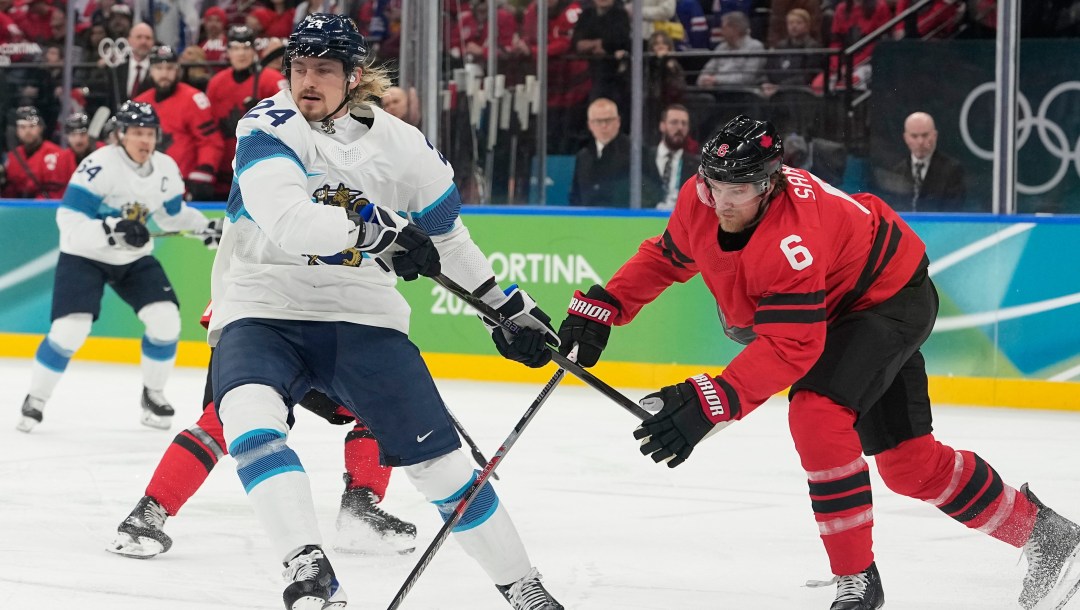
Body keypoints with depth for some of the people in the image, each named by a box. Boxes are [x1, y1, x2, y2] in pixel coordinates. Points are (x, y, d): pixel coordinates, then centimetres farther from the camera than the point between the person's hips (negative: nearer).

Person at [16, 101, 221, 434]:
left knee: (166, 318, -8)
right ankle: (35, 400, 1)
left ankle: (153, 395, 11)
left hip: (135, 257, 6)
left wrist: (206, 228, 0)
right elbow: (69, 220, -29)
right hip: (84, 255, -5)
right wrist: (113, 230, -40)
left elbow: (174, 213, 15)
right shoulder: (99, 166, -25)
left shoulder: (166, 169, -5)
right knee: (70, 328, -17)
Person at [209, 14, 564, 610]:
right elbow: (284, 219, -28)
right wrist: (374, 224, -39)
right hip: (261, 310, -2)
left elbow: (446, 236, 18)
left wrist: (509, 306, 23)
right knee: (247, 412, -33)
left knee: (436, 455, -2)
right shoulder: (266, 129, -10)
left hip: (362, 315, 2)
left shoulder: (402, 146, 1)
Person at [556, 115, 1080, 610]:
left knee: (816, 414, -28)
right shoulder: (700, 199, -17)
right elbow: (667, 256, 4)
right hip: (838, 304, 9)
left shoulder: (791, 238, -40)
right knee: (907, 461, 11)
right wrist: (602, 307, -7)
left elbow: (791, 347, -42)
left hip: (891, 298, -8)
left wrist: (711, 404, -49)